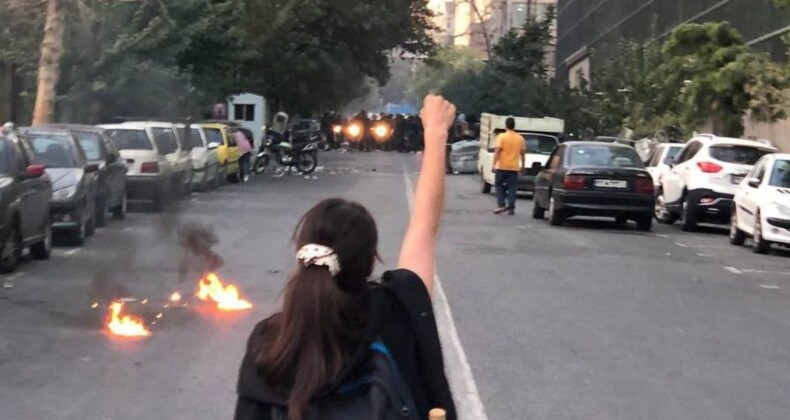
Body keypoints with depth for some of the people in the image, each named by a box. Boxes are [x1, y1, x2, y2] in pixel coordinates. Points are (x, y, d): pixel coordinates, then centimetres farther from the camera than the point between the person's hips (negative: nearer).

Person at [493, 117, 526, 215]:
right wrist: (522, 165, 20)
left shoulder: (502, 137, -7)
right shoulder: (520, 138, 6)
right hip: (514, 167, 3)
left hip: (502, 166, -3)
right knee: (512, 188, 5)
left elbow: (497, 152, -12)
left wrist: (494, 164, -11)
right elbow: (522, 153, 10)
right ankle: (511, 207, -1)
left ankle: (501, 205, -2)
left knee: (499, 185, 10)